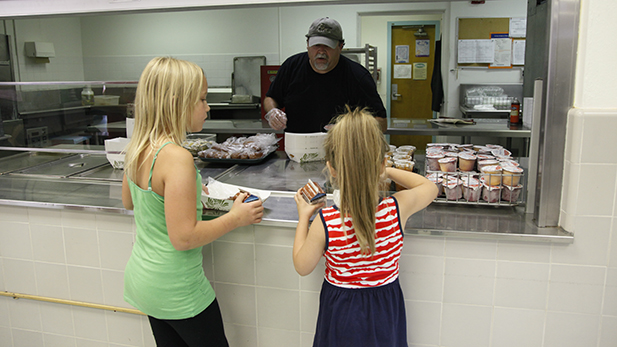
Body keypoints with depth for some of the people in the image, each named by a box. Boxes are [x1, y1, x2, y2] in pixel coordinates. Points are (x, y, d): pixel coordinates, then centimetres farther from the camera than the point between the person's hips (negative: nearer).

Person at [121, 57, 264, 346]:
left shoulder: (137, 147, -1)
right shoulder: (176, 158, -27)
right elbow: (184, 238, -27)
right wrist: (236, 218, -15)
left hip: (142, 277, 8)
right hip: (176, 290, -8)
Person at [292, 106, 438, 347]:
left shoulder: (325, 222, -27)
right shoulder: (398, 209, -23)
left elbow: (302, 267, -9)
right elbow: (430, 187, 1)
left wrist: (303, 218, -1)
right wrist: (387, 171, 9)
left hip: (341, 312, -1)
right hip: (385, 309, 1)